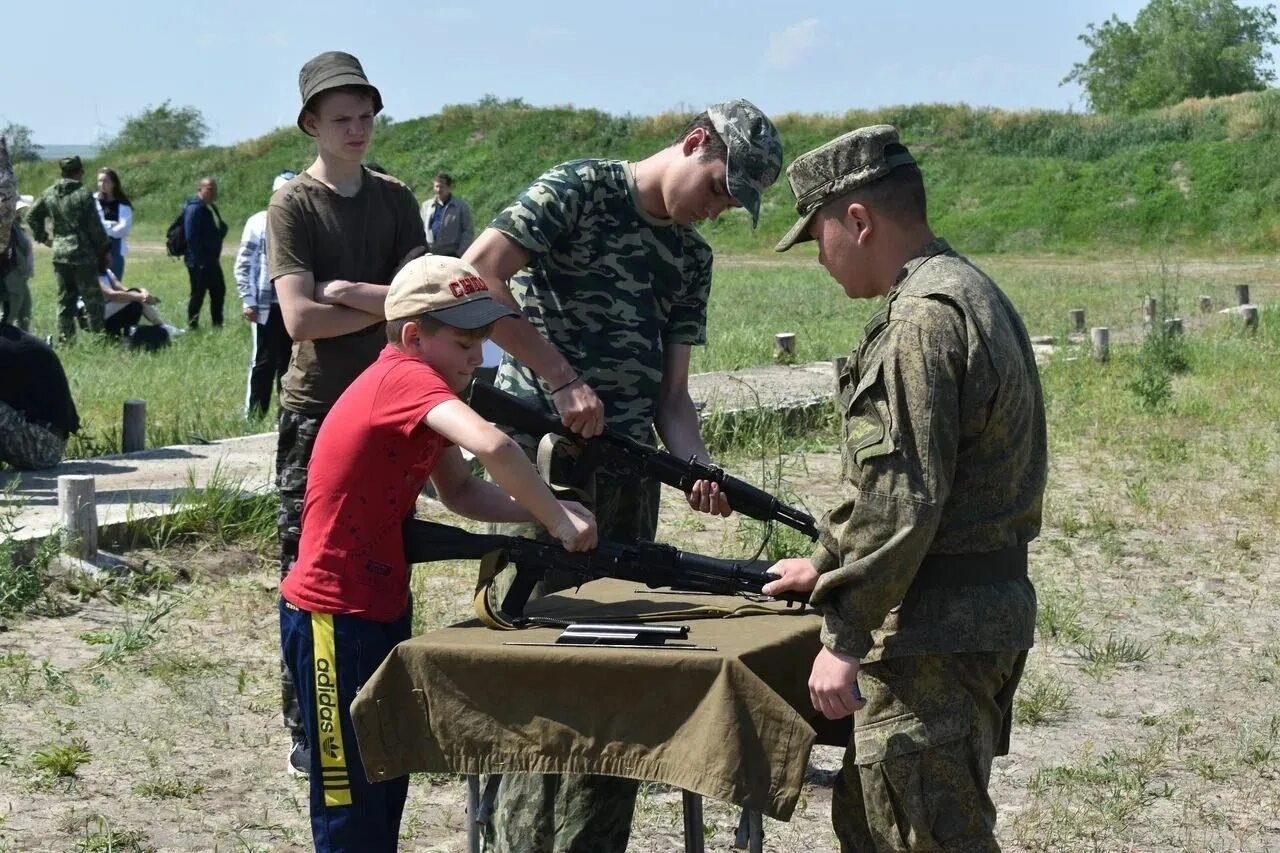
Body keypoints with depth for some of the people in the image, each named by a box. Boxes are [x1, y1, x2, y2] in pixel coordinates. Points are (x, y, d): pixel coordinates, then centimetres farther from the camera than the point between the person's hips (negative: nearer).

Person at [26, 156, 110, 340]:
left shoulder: (49, 194, 6)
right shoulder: (83, 195, -11)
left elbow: (31, 216, 17)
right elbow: (95, 227, -10)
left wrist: (42, 237, 23)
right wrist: (105, 249, 0)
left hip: (59, 255, 6)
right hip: (83, 255, -6)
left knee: (65, 299, 12)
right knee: (92, 298, 1)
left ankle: (65, 337, 14)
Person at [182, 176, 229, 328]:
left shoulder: (211, 208, 14)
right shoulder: (194, 208, -16)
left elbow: (217, 230, 25)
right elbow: (191, 237, -22)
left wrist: (221, 230, 3)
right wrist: (199, 261, -23)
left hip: (211, 259, 10)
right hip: (198, 262, -10)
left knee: (219, 290, 14)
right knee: (198, 293, -3)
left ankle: (217, 324, 23)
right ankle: (192, 325, 7)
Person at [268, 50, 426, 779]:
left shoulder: (395, 201, 9)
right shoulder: (294, 206, -4)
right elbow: (301, 318, -16)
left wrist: (346, 291, -14)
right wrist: (387, 306, -11)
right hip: (316, 411, -4)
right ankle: (307, 729, 6)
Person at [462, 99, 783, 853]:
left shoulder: (692, 258, 15)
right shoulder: (581, 190, -5)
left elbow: (670, 389, 11)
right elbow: (476, 278, -15)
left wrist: (698, 466, -8)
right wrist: (562, 379, -16)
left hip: (628, 476, 7)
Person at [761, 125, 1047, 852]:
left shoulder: (924, 320, -18)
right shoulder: (969, 295, 15)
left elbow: (902, 498, -23)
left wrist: (844, 636, -19)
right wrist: (828, 567, 30)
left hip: (935, 632, -10)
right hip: (978, 611, 10)